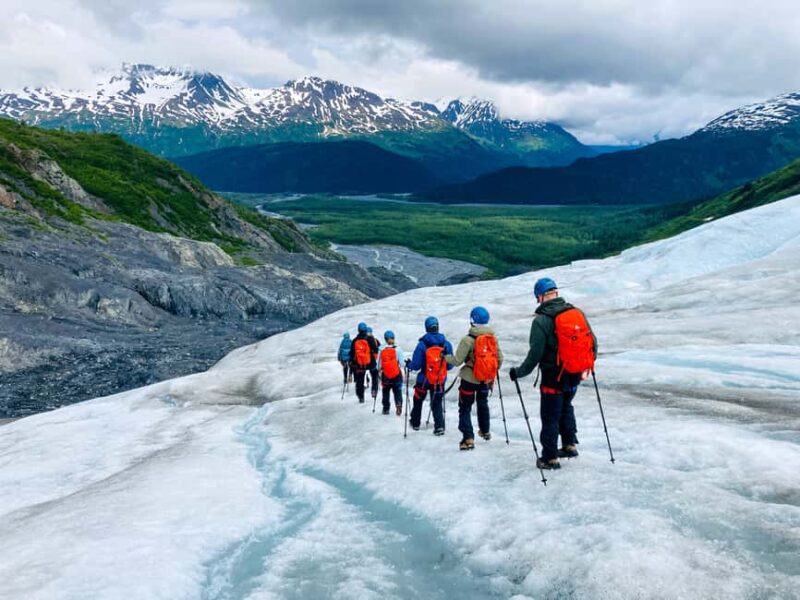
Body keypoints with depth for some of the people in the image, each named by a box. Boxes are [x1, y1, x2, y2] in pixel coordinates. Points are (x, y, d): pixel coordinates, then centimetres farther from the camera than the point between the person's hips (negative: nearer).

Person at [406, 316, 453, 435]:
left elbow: (416, 365, -13)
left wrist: (408, 364, 8)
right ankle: (439, 426, -7)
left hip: (424, 380, -2)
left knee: (418, 401, 20)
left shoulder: (422, 344, -15)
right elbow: (450, 365, 1)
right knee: (437, 404, 11)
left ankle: (415, 423, 36)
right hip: (440, 380, 2)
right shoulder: (446, 344, -5)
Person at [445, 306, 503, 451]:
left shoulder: (468, 339, -19)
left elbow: (457, 360, -17)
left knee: (465, 408, 3)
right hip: (486, 379, 6)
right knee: (483, 403, 27)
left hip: (470, 379, -6)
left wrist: (446, 357, 2)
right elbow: (499, 359, 3)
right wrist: (493, 371, 19)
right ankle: (485, 431, 42)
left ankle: (468, 438, -6)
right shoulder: (493, 337, -2)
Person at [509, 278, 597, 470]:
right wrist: (588, 363, 21)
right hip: (575, 375, 6)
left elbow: (535, 353, -19)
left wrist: (520, 372, -8)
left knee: (550, 416, 6)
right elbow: (592, 340, 5)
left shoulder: (542, 321, -18)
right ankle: (570, 445, 31)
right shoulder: (577, 313, -1)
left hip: (554, 376, -6)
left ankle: (550, 458, 14)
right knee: (566, 407, 28)